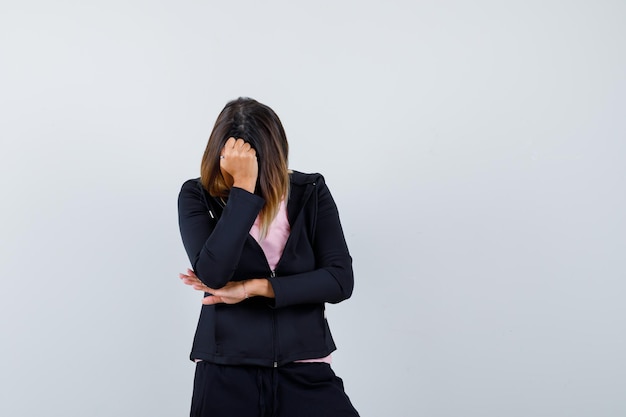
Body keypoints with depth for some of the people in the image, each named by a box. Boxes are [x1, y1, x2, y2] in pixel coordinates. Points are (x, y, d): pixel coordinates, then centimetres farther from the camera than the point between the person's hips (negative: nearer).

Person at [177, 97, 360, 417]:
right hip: (226, 370, -1)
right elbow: (211, 275, -18)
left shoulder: (311, 192, 2)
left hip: (304, 368, 1)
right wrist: (243, 187, -21)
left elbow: (340, 280, -6)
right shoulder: (198, 196, -1)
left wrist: (253, 288, -12)